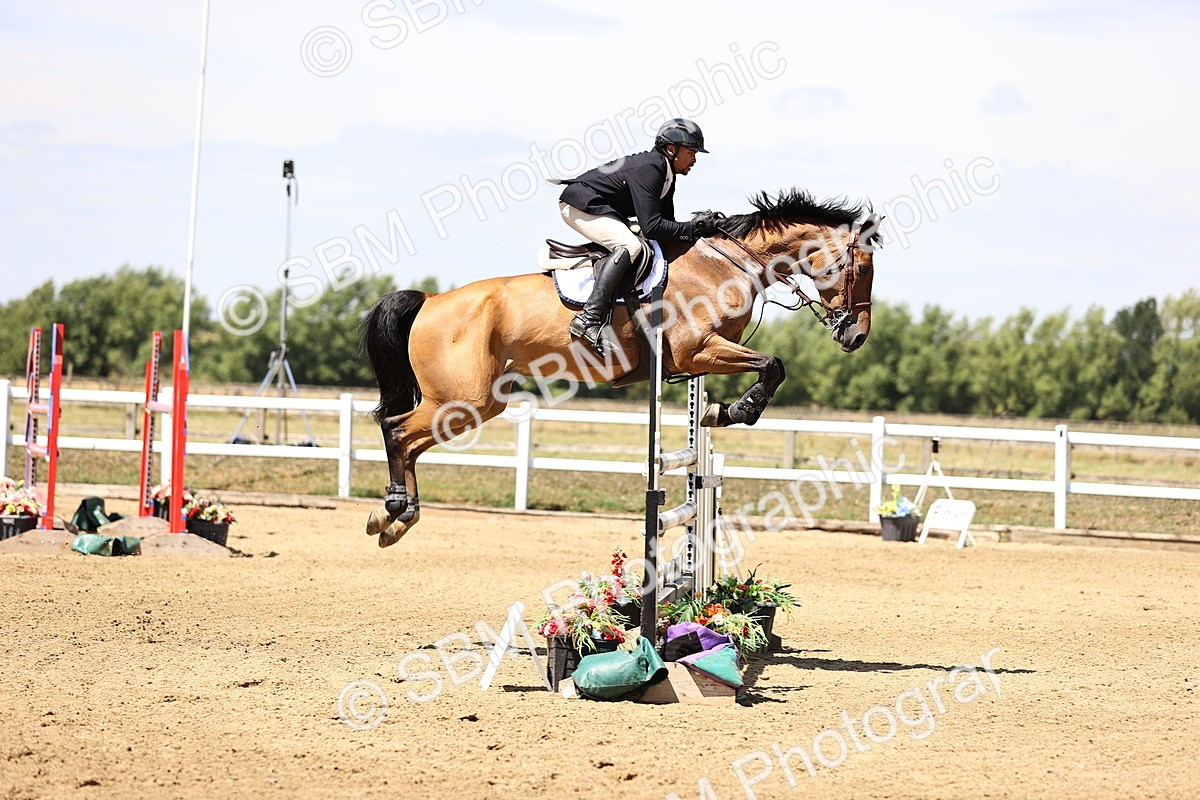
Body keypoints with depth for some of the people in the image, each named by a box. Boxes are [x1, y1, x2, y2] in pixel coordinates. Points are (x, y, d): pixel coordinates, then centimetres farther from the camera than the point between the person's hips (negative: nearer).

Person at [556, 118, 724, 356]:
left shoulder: (667, 176, 8)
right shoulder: (648, 169, -24)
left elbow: (665, 224, 9)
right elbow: (652, 227, -30)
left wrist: (700, 224, -7)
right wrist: (693, 228, -25)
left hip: (604, 209, 11)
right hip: (580, 204, -11)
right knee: (629, 245, -29)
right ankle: (589, 319, -39)